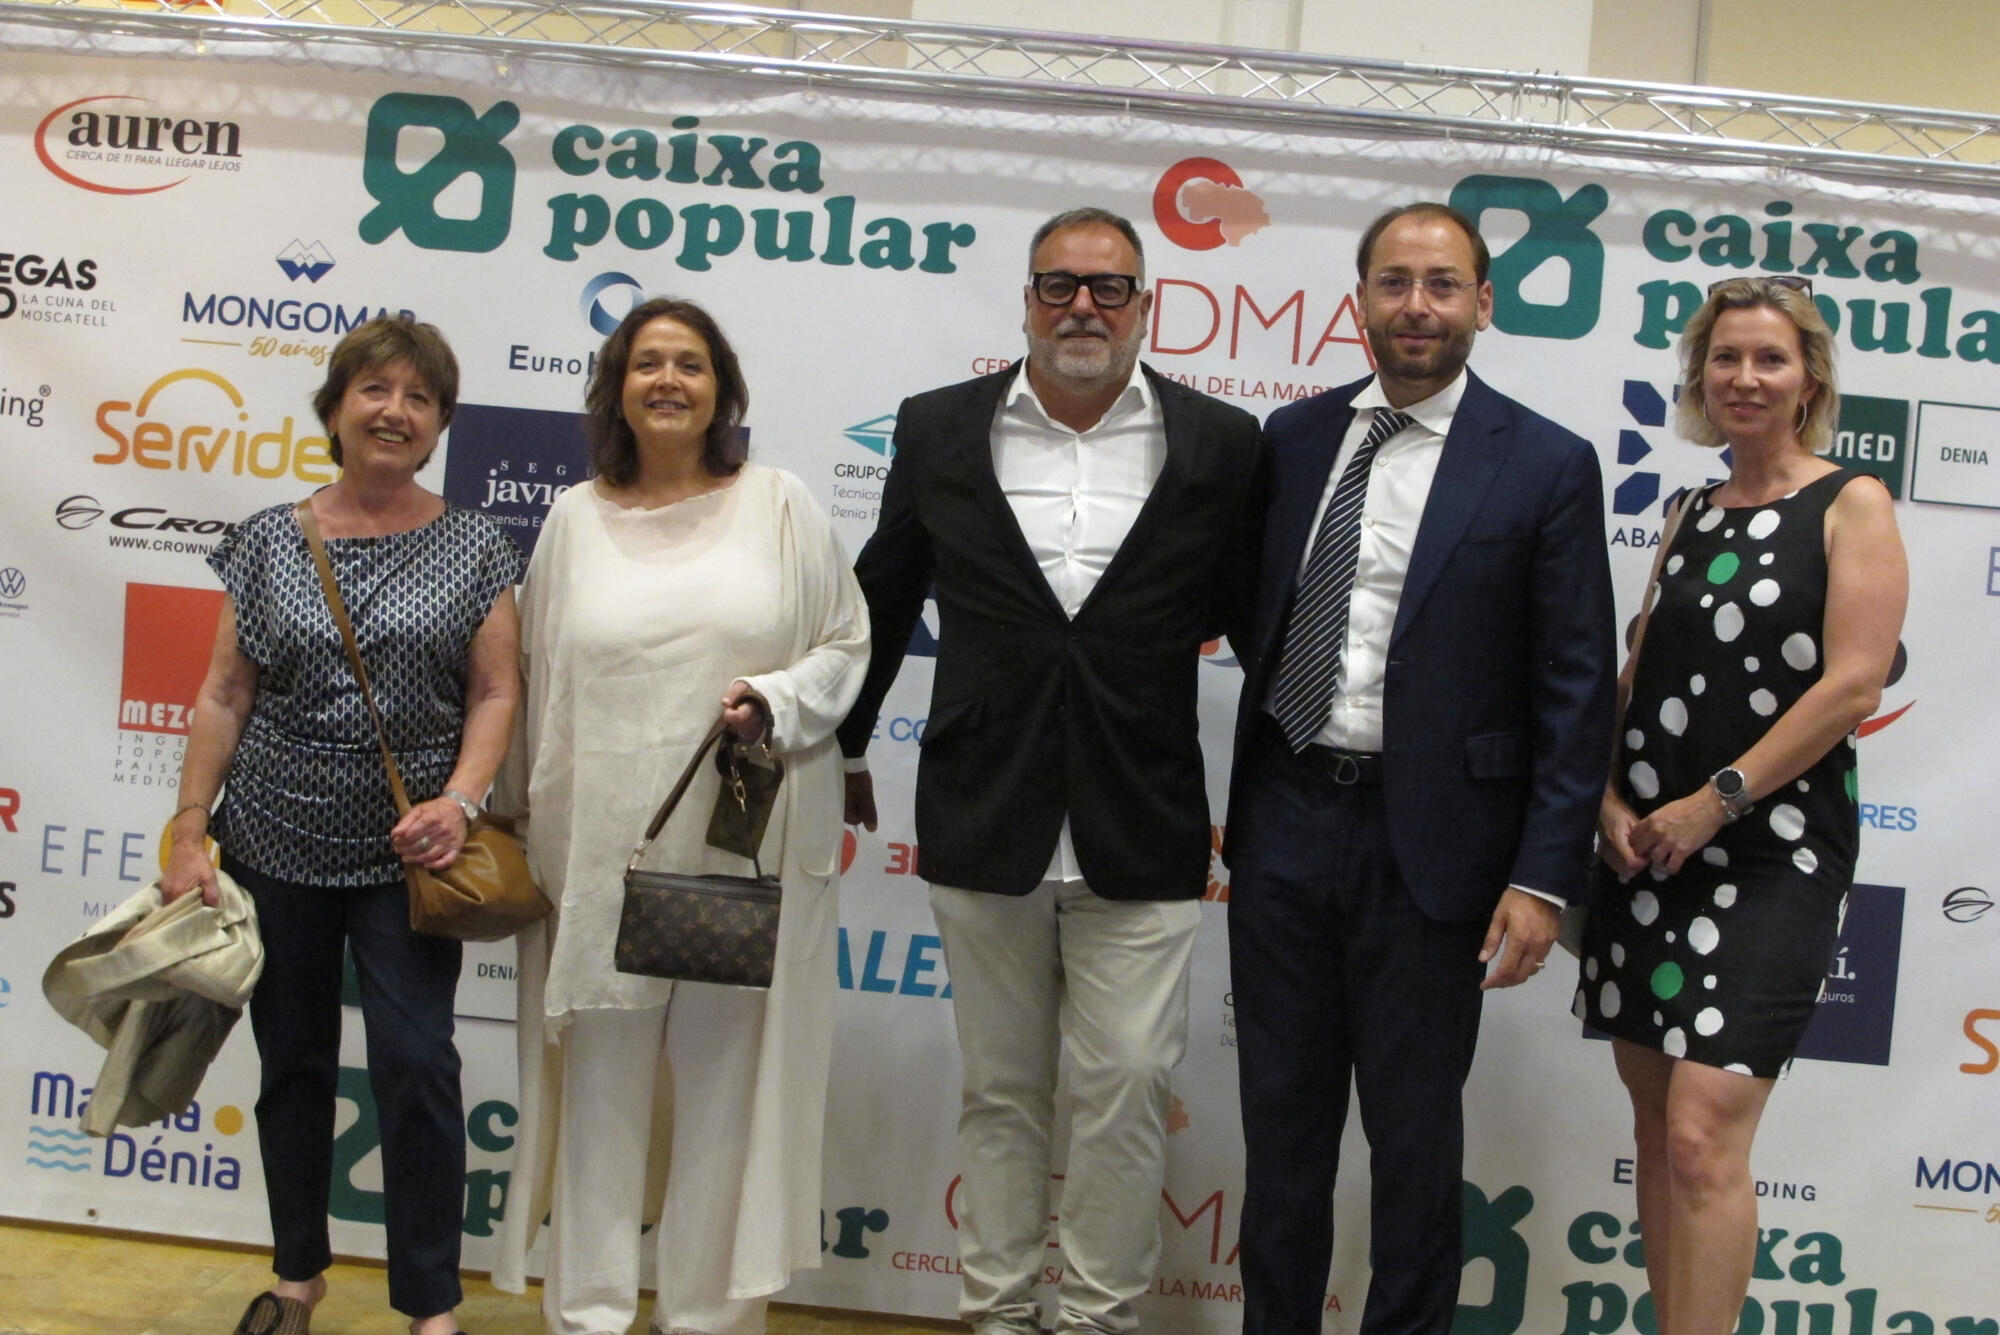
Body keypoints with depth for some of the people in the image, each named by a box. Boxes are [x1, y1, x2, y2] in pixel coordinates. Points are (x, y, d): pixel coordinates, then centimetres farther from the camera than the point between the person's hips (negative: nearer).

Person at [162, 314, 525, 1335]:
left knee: (415, 1064, -6)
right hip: (278, 846, 2)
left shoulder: (474, 548, 1)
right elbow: (225, 694, 5)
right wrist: (189, 828, 1)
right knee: (292, 1061, 12)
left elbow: (495, 693, -2)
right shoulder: (269, 541, 5)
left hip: (406, 853, -2)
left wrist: (459, 800, -17)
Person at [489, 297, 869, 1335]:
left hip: (747, 847, -1)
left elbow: (848, 644, 6)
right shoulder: (575, 519, 8)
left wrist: (777, 702, -13)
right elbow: (531, 682, 13)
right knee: (600, 1072, 8)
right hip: (603, 848, 1)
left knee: (727, 1073, 5)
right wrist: (520, 826, 14)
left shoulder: (780, 506, 3)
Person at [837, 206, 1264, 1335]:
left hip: (1141, 837, -1)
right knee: (1001, 1088, 13)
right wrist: (845, 745, 22)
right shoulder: (941, 431, 4)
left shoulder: (1221, 445, 0)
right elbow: (884, 599, 15)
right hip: (984, 824, 2)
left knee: (1125, 1094, 3)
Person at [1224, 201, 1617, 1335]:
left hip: (1428, 846, -3)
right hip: (1286, 818, 4)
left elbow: (1577, 692, -7)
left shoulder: (1547, 466, -6)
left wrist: (1543, 879, -11)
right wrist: (1241, 806, 4)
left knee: (1415, 1135, 11)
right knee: (1283, 1119, 16)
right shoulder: (1292, 437, 6)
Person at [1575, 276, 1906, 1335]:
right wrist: (1610, 797, -2)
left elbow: (1852, 683, -12)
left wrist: (1715, 802, -14)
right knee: (1657, 1128, 9)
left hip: (1773, 845, -6)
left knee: (1703, 1136, -13)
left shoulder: (1851, 505, -3)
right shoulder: (1689, 517, 15)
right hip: (1646, 846, 6)